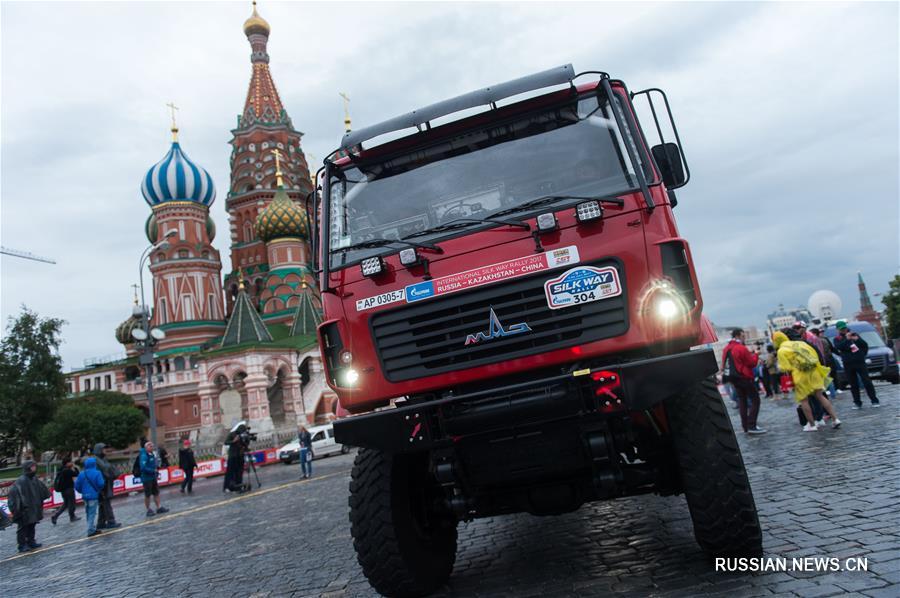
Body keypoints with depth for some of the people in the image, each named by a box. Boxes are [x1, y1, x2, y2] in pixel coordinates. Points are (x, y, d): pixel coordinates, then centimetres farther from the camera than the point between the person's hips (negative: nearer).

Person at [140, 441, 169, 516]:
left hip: (153, 477, 8)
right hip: (147, 478, -8)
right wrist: (153, 470, -24)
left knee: (156, 493, 12)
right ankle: (148, 510, 13)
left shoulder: (152, 454, 7)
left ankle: (159, 508, 20)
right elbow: (143, 467, -28)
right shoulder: (144, 456, -19)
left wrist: (157, 466, 3)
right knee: (147, 495, 4)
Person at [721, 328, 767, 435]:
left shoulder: (726, 349, 8)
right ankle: (751, 426, -11)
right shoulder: (742, 348, -16)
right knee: (755, 400, -3)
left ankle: (745, 426, 11)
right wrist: (755, 355, 4)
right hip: (745, 378, -8)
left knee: (742, 402, 12)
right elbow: (752, 363, -14)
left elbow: (724, 363, 15)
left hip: (734, 378, 8)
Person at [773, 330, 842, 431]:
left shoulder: (781, 351, -2)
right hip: (813, 372, 5)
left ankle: (812, 424, 10)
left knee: (804, 400, 8)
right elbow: (815, 355, 16)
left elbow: (786, 368, -8)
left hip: (800, 375, -5)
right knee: (820, 396, 14)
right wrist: (818, 369, 25)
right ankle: (835, 419, 10)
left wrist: (779, 366, 11)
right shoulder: (799, 343, 15)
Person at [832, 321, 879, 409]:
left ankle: (874, 401, 3)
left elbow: (865, 345, 9)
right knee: (853, 385, 3)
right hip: (848, 364, 0)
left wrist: (857, 339, -9)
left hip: (860, 362, 1)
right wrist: (847, 339, -22)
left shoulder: (854, 335, 11)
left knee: (867, 382, -2)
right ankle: (857, 403, 9)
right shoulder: (837, 339, 6)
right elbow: (838, 347, -15)